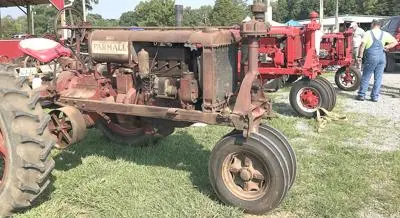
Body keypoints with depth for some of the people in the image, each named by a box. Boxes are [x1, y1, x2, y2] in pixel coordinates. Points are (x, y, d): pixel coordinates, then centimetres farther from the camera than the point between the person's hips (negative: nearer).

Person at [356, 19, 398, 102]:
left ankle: (361, 95, 7)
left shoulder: (368, 33, -2)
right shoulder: (384, 34, 7)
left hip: (371, 57, -3)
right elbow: (395, 42, 6)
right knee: (378, 78, 7)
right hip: (382, 57, 3)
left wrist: (360, 56, -8)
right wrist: (386, 47, 7)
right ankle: (375, 96, 9)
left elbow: (362, 45, -12)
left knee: (366, 77, 6)